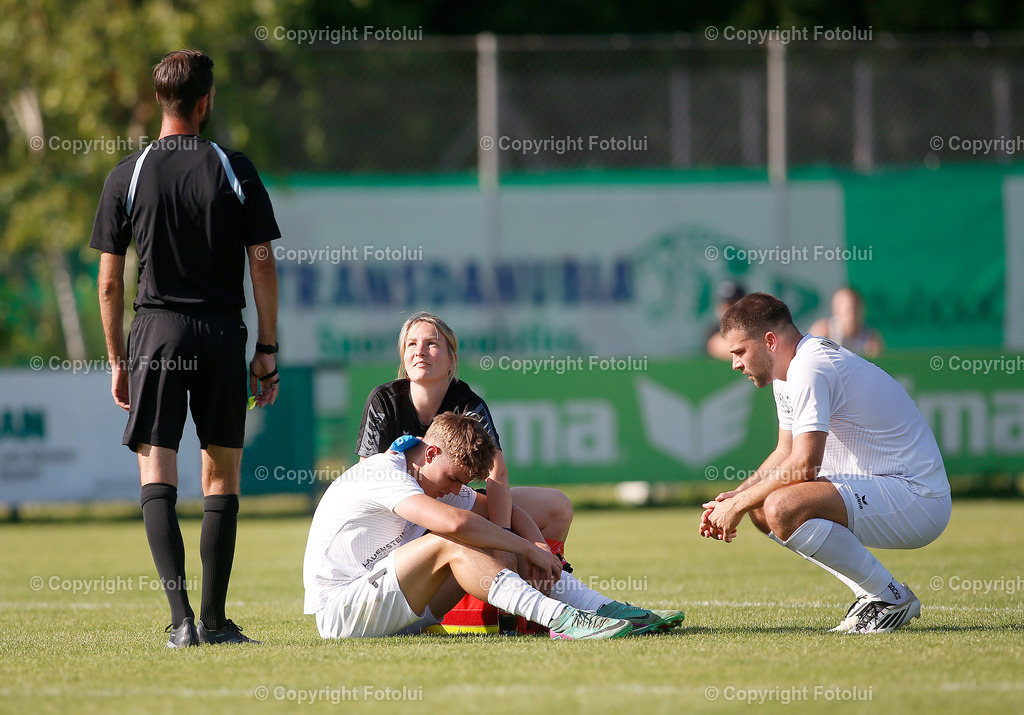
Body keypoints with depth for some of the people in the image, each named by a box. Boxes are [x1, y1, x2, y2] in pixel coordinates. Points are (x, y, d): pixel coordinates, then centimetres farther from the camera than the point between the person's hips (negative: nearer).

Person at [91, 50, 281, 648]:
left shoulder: (128, 176, 1)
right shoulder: (236, 171, 1)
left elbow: (109, 280, 2)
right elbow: (263, 265, 0)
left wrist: (117, 360, 11)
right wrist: (267, 349, 7)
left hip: (156, 331, 0)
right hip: (223, 331, 1)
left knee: (158, 475, -2)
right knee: (223, 475, 10)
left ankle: (182, 617, -16)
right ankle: (215, 620, 11)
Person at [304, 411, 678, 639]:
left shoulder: (440, 480, 12)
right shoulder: (384, 473, -18)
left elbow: (506, 511, 15)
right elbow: (455, 523, -31)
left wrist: (537, 548, -7)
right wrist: (529, 549, -22)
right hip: (339, 608, -9)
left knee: (497, 549, -2)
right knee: (450, 544, -28)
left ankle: (605, 609, -10)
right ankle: (562, 620, -37)